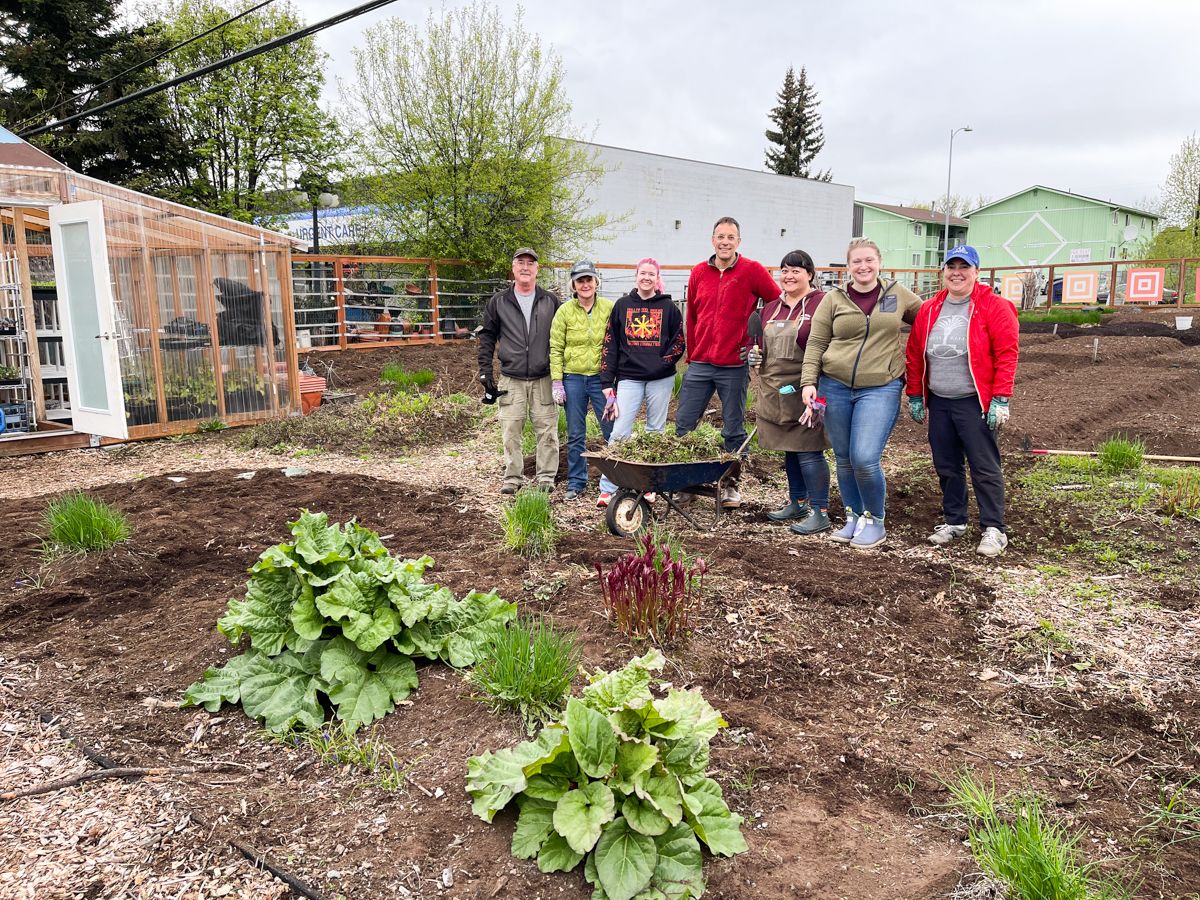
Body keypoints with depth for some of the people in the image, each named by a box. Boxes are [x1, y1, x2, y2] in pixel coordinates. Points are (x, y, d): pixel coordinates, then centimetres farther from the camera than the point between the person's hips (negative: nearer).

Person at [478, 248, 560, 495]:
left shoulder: (550, 301, 7)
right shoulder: (498, 302, 7)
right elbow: (487, 337, 9)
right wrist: (485, 372, 2)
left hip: (543, 379, 0)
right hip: (511, 380, 0)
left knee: (547, 430, 0)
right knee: (511, 431, 2)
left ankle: (546, 477, 11)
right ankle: (513, 478, 13)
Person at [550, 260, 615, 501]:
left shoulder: (609, 308, 0)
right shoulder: (564, 311, 1)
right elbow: (556, 349, 2)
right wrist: (557, 382, -4)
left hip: (601, 377, 0)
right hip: (573, 378, 1)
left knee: (613, 431, 1)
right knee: (575, 435, 8)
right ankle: (576, 483, 20)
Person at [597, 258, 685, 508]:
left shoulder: (668, 307, 6)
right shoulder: (622, 306, 7)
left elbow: (679, 342, 7)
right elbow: (610, 345, 5)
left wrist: (664, 363, -9)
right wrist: (607, 383, -1)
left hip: (661, 379, 1)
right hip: (629, 377, 0)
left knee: (655, 432, 9)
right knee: (619, 432, -9)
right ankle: (607, 489, -6)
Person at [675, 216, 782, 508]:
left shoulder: (752, 270, -3)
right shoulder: (699, 273, 8)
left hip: (734, 366, -3)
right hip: (700, 364, 4)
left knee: (733, 430, 6)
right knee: (683, 424, 3)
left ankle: (731, 486, 18)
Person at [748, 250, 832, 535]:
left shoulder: (821, 303, -7)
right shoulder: (771, 308, 15)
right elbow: (759, 341, 27)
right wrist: (753, 353, 4)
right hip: (775, 392, 7)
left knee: (808, 452, -5)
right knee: (789, 450, 16)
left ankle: (820, 512, 4)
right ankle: (797, 503, 30)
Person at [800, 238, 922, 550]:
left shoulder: (898, 295, 7)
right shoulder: (834, 299, 4)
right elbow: (815, 344, 3)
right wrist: (809, 382, -6)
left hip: (881, 389, -2)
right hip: (835, 387, 2)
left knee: (865, 459, -13)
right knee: (844, 460, 8)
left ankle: (875, 521, 9)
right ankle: (854, 518, 26)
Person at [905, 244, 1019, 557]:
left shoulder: (994, 307, -6)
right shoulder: (928, 310, 9)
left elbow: (1007, 354, -10)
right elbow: (914, 354, 13)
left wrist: (1000, 400, -15)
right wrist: (915, 396, 10)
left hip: (974, 403, -5)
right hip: (938, 403, 5)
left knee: (984, 468, -3)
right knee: (946, 466, 12)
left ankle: (994, 530, 6)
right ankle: (954, 522, 25)